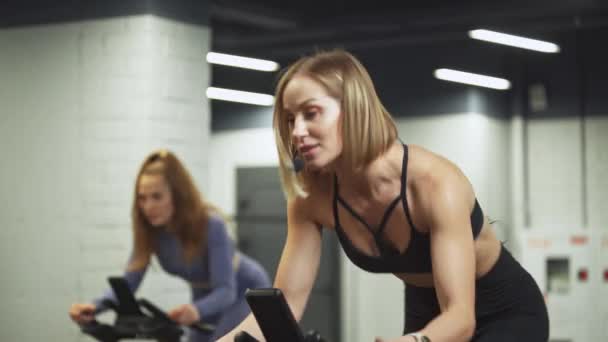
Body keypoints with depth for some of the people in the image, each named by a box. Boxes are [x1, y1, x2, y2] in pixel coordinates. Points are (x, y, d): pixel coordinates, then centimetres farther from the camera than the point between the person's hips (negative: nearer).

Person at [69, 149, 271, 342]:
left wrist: (196, 310, -60)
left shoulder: (210, 225, -34)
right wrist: (95, 306, -39)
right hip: (208, 297, 6)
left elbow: (226, 290, -38)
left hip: (246, 290, -6)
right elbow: (127, 284, -18)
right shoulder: (150, 229, -18)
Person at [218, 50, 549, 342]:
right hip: (429, 315, 6)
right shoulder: (312, 195, -18)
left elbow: (460, 315, -40)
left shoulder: (435, 182, -34)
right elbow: (284, 303, -17)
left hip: (508, 312, -5)